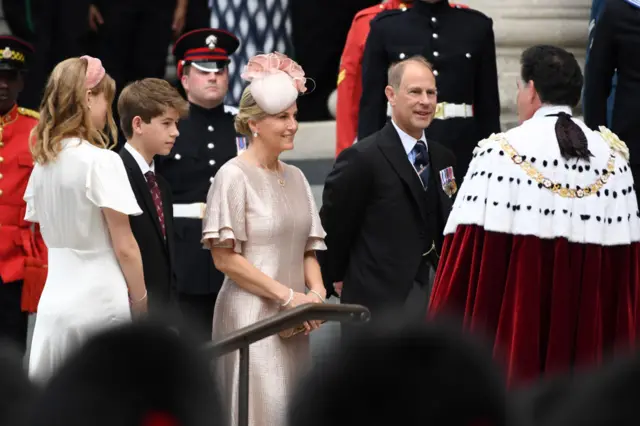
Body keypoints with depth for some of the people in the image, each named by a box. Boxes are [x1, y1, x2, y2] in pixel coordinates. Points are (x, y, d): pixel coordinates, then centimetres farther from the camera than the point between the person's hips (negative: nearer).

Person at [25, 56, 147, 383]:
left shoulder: (43, 163, 7)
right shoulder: (101, 161, -13)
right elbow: (124, 246, -11)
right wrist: (140, 302, 1)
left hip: (55, 299, 6)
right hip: (99, 303, -6)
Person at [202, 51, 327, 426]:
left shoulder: (295, 178, 12)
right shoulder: (234, 176, -8)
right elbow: (225, 257, -12)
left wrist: (317, 292, -3)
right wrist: (288, 295, -14)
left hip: (292, 321, 7)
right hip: (252, 315, -7)